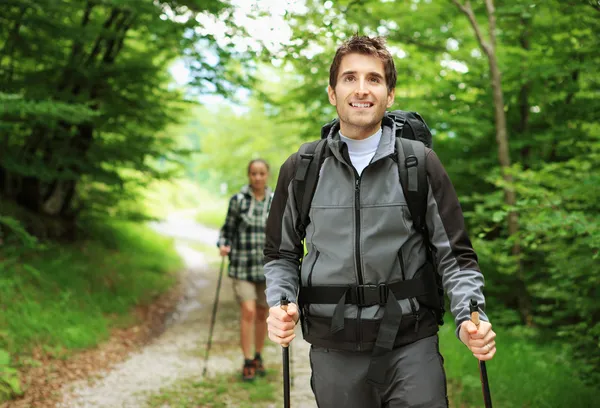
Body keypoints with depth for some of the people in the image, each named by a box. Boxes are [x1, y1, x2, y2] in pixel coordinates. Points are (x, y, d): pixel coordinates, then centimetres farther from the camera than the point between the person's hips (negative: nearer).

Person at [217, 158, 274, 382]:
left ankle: (258, 357, 28)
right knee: (248, 311, -12)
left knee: (262, 314, 11)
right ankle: (247, 362, -3)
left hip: (267, 267, 3)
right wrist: (223, 246, -15)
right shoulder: (238, 200, -3)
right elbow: (227, 229, 3)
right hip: (242, 266, -3)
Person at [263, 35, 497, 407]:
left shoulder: (421, 165, 1)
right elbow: (282, 255, 13)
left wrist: (470, 318, -14)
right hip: (334, 354, 1)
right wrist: (280, 305, -5)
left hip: (412, 348, -1)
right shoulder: (300, 170, 4)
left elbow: (455, 255, 2)